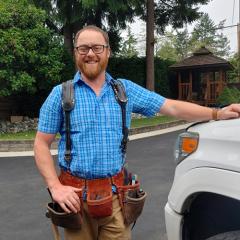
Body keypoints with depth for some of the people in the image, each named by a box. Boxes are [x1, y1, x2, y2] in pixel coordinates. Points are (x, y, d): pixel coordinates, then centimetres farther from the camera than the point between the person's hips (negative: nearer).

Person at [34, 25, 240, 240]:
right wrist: (55, 187, -11)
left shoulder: (126, 89, 4)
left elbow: (171, 107, 1)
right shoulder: (60, 94, -1)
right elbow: (41, 144, 0)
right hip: (76, 196, -1)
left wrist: (217, 113, -9)